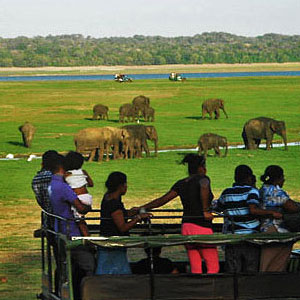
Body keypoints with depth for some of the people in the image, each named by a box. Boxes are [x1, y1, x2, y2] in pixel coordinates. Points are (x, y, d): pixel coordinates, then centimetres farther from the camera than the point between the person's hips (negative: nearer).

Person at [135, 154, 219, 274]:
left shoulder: (181, 184, 12)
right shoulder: (202, 178, -5)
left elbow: (162, 200, 12)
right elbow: (204, 188, -30)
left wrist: (142, 208, 21)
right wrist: (205, 210, -22)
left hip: (186, 227, 7)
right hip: (202, 228, -7)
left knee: (195, 269, 9)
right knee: (213, 268, -3)